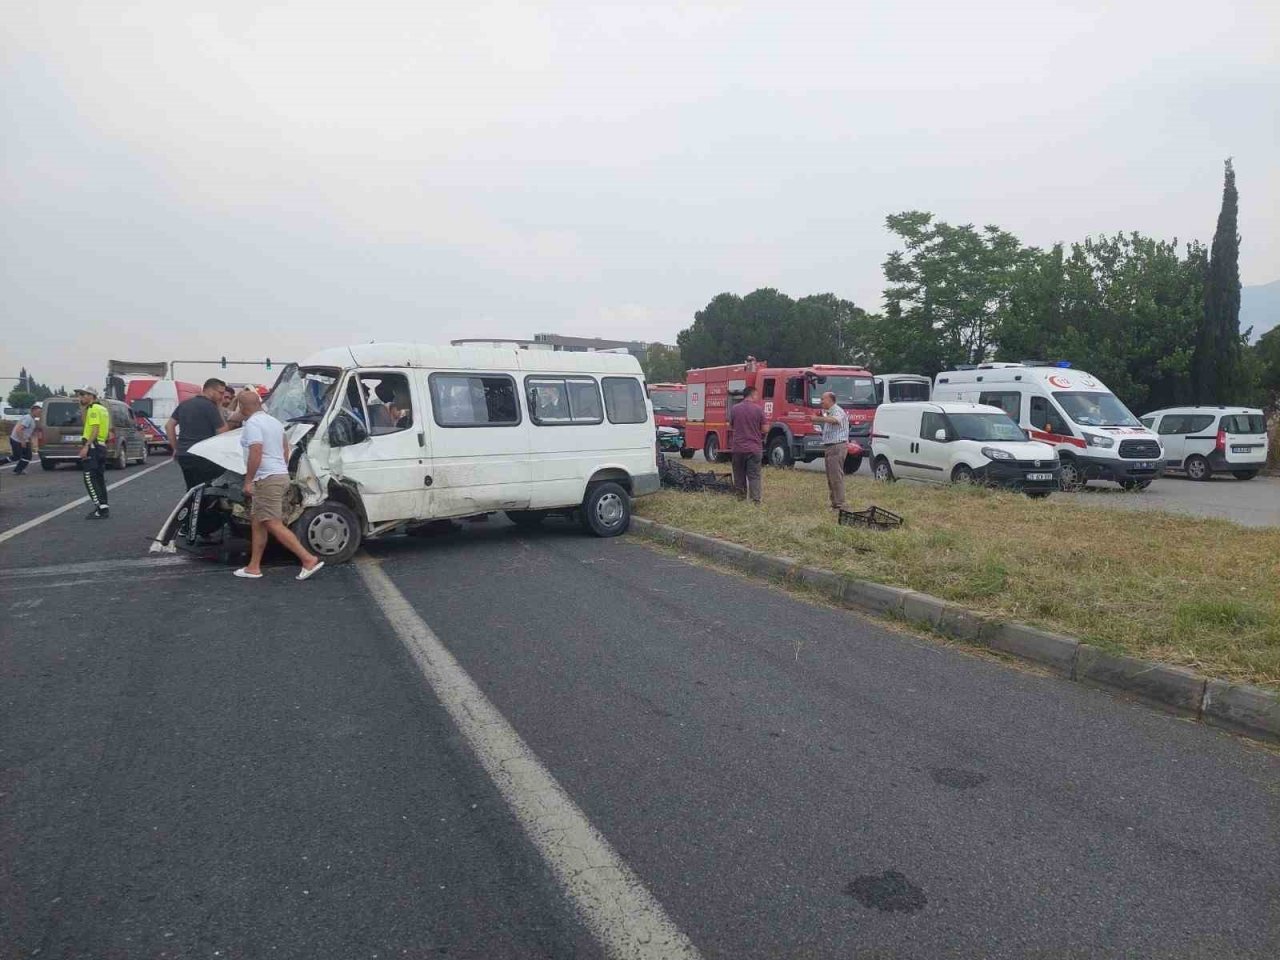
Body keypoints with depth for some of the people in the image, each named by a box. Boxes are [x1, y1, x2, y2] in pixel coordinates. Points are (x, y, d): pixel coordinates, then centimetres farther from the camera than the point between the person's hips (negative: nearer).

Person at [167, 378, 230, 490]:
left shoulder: (184, 404, 14)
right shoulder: (210, 406, -11)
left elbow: (169, 426, 14)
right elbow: (223, 432, -11)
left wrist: (175, 448, 17)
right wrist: (219, 409, -2)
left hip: (182, 456, 8)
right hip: (201, 458, -8)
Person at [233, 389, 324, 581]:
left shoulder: (252, 424, -13)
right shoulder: (274, 421, 16)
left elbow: (256, 453, -23)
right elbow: (285, 448, 24)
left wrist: (248, 481, -19)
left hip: (266, 480, -10)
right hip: (281, 475, 10)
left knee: (274, 525, -10)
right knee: (257, 523, 15)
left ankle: (309, 559, -15)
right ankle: (253, 567, 18)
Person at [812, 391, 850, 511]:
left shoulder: (838, 411, -13)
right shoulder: (828, 412, 18)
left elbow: (834, 420, -35)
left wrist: (818, 418, -41)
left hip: (837, 447, -10)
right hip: (829, 447, 10)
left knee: (836, 476, -11)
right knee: (831, 477, 13)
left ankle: (839, 505, -10)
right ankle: (834, 503, 20)